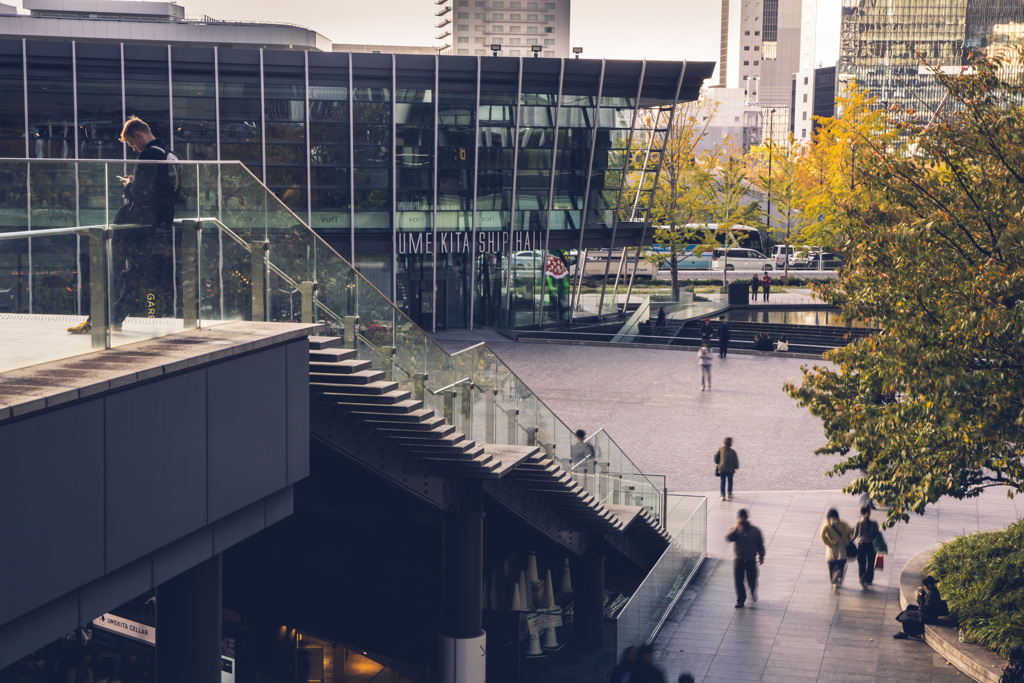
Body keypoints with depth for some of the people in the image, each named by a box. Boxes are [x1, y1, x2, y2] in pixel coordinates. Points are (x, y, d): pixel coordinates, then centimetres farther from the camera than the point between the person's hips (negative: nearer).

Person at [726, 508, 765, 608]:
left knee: (751, 580, 8)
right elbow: (728, 538, -20)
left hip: (751, 561, 0)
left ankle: (753, 593, 40)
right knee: (738, 581, 1)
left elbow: (760, 544, 7)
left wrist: (761, 556, 7)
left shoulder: (755, 530, -2)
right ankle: (740, 600, 16)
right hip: (738, 560, 0)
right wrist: (736, 528, -26)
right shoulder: (735, 529, -2)